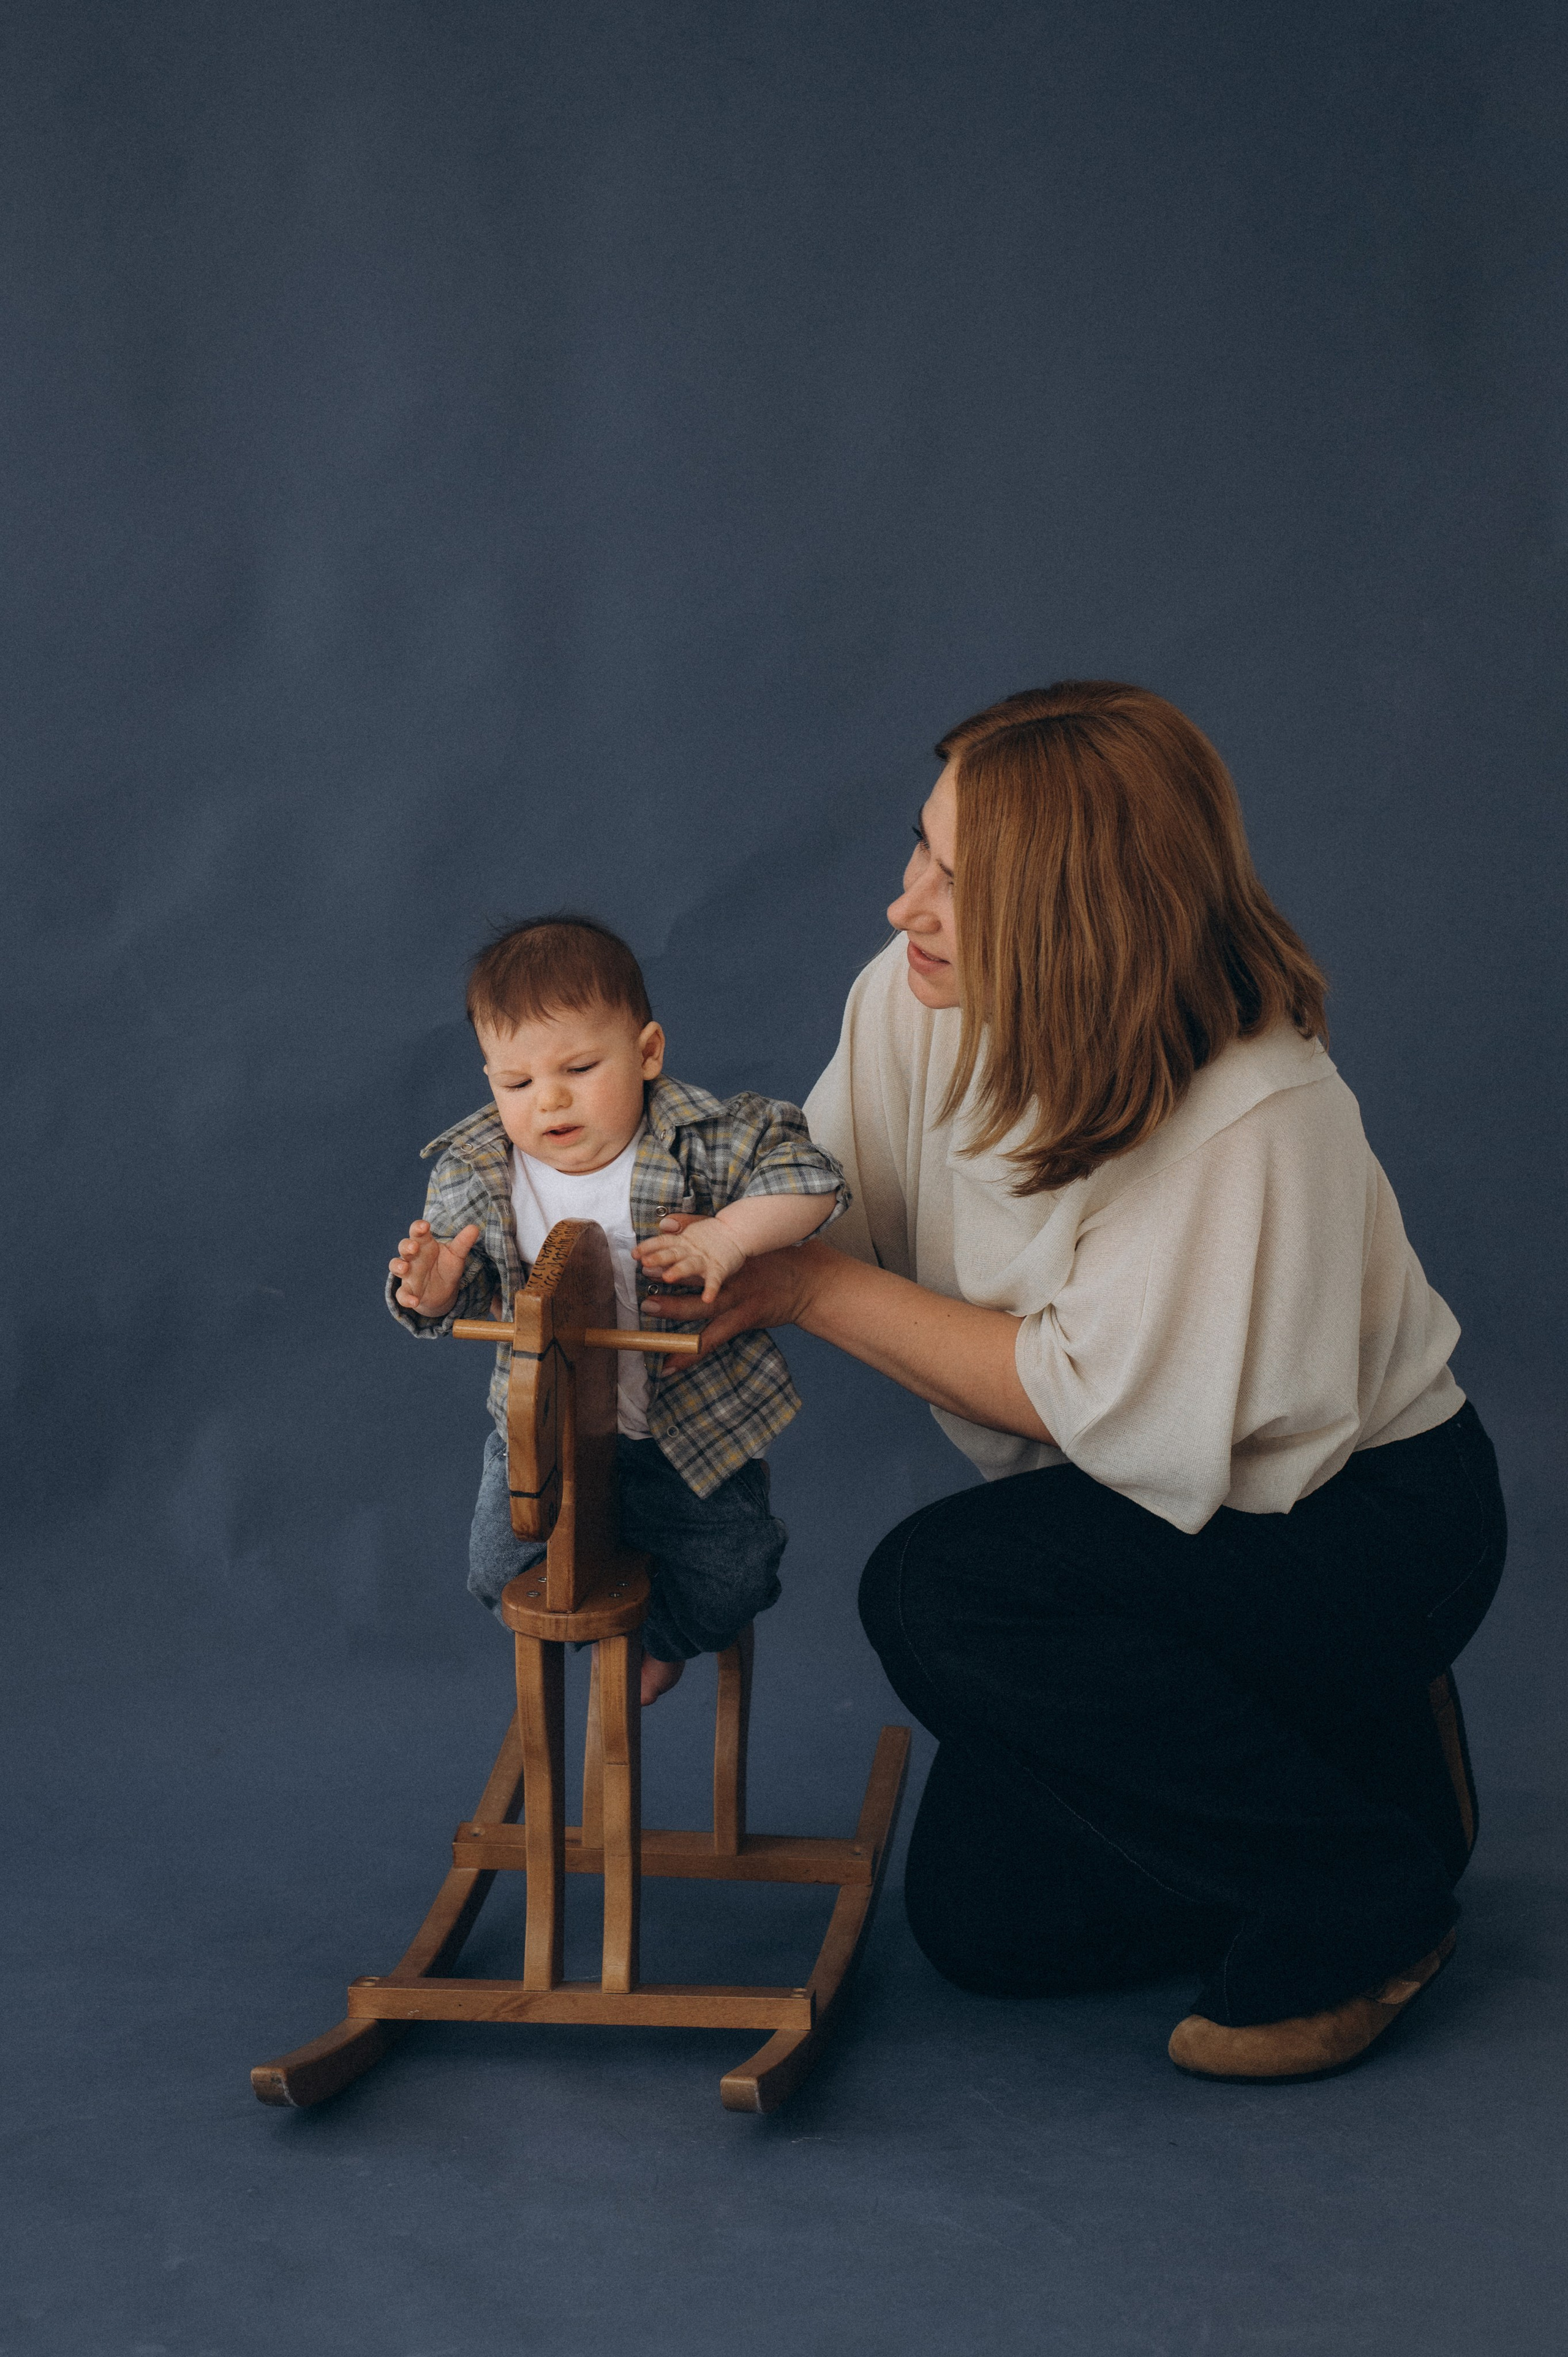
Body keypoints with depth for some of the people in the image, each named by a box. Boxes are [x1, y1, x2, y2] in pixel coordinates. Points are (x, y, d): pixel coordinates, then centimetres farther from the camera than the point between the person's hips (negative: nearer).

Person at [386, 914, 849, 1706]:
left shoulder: (700, 1143, -20)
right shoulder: (471, 1174, -12)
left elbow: (811, 1180, -22)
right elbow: (460, 1301, -3)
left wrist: (725, 1238, -37)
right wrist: (430, 1289, -28)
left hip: (690, 1427, -2)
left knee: (731, 1580, -1)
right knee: (501, 1572, 5)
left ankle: (659, 1637, 35)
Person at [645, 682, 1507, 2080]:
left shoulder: (1259, 1122, -31)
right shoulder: (923, 1002, -11)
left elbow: (1096, 1400, -27)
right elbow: (806, 1201, -2)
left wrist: (814, 1287, -25)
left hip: (1365, 1527, -7)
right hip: (1138, 1513, 7)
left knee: (938, 1595, -29)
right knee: (982, 1918, 0)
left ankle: (1364, 1893, -11)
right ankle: (1359, 1753, 21)